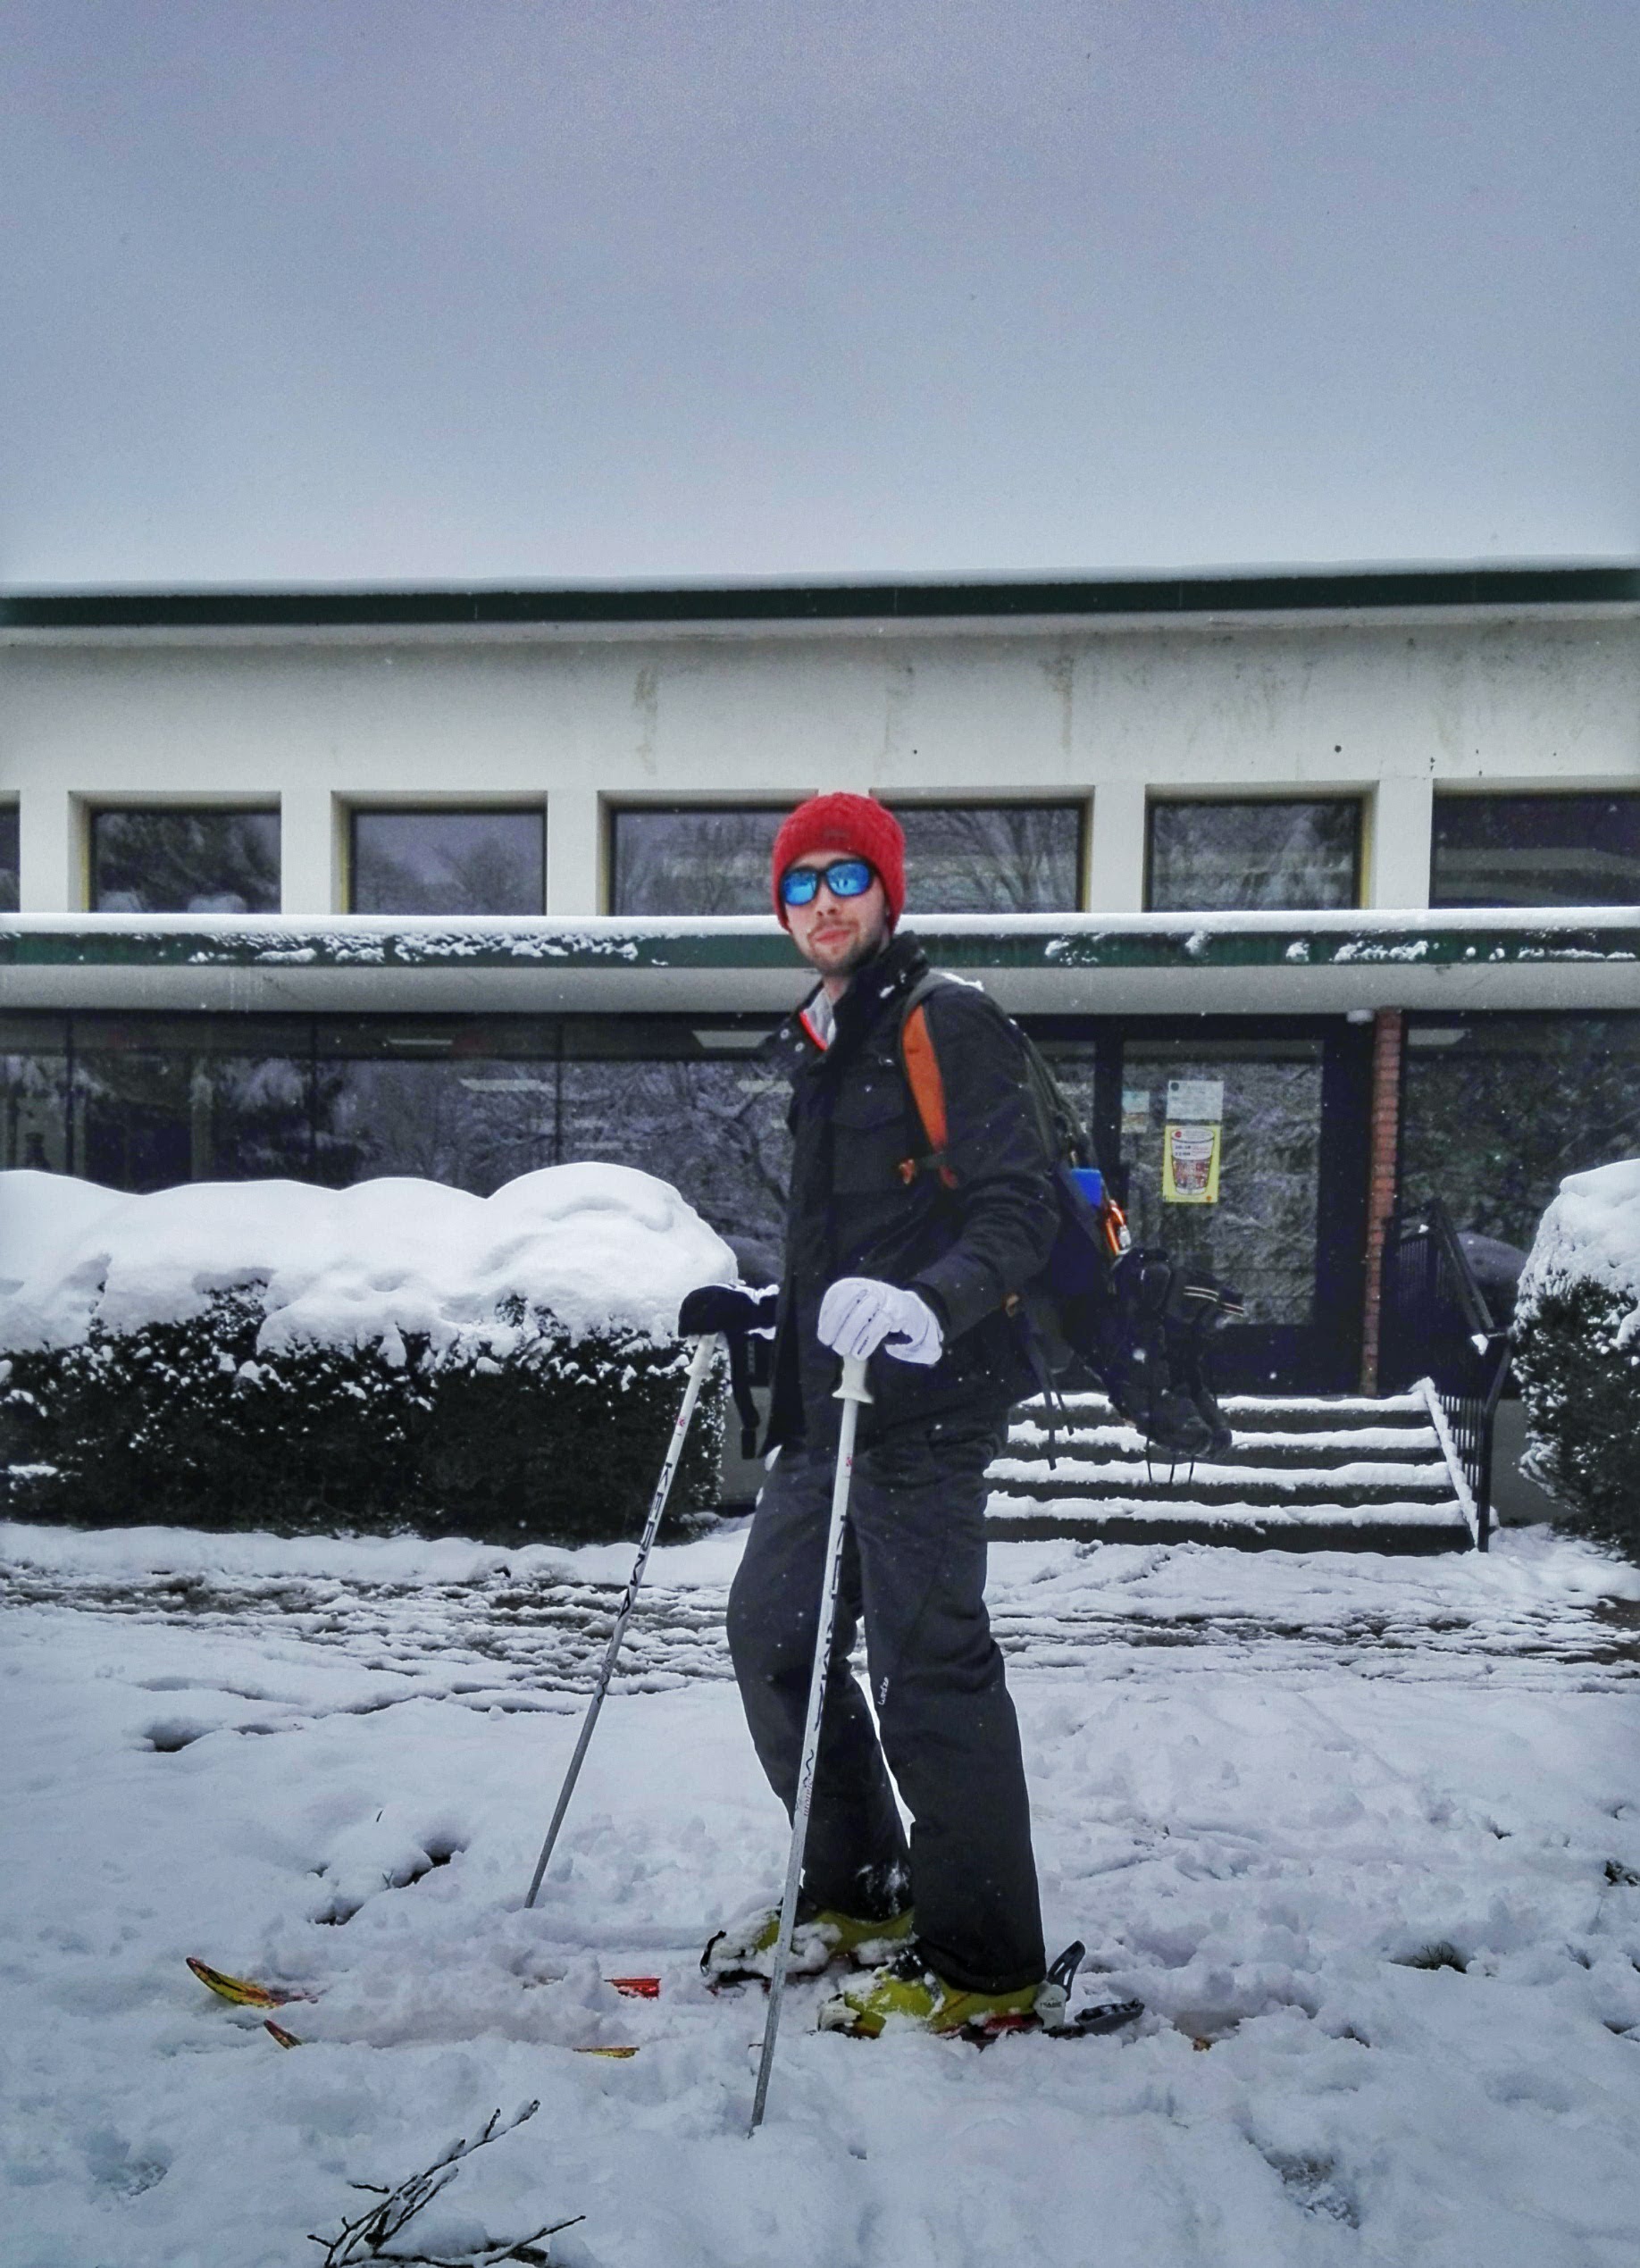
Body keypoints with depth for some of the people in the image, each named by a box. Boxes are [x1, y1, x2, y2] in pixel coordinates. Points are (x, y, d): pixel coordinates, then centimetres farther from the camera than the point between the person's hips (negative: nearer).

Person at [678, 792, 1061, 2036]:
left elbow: (1021, 1207, -17)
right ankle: (856, 1895, 32)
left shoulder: (953, 1023, -8)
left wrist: (926, 1303, -32)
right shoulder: (820, 1048, 19)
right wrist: (759, 1311, 20)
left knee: (928, 1667, -4)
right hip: (828, 1403, 10)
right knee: (771, 1628, 15)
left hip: (924, 1404, -9)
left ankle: (986, 1965, 13)